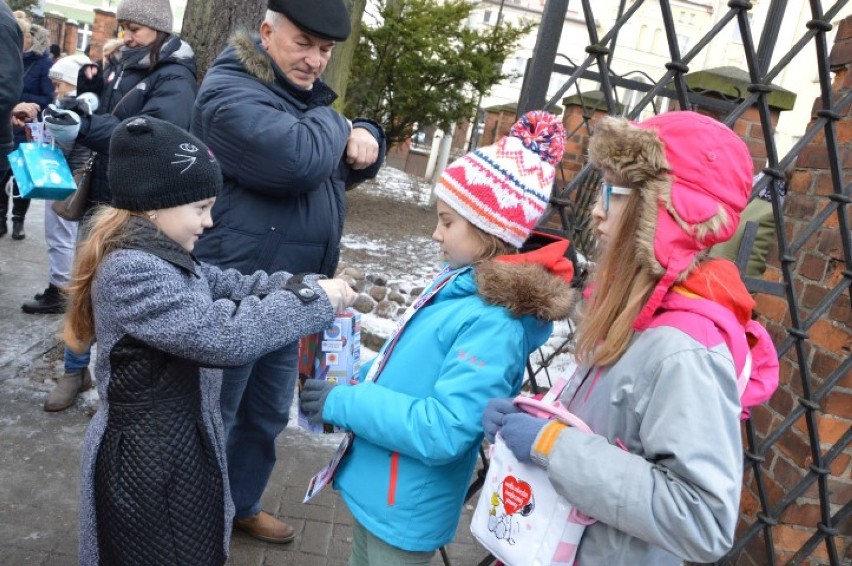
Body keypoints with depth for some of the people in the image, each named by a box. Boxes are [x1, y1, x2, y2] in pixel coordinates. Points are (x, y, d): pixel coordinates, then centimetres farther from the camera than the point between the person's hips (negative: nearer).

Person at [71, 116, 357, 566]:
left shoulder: (161, 257, 3)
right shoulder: (130, 271, -28)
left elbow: (230, 285, 8)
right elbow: (222, 334, -34)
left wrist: (307, 284, -7)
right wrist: (312, 299, -25)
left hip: (177, 443, 9)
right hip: (145, 461, -9)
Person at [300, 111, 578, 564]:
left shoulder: (494, 324, -29)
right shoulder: (461, 284, -2)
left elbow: (441, 431, -31)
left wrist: (343, 402, -24)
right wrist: (357, 382, -1)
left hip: (404, 512, -7)